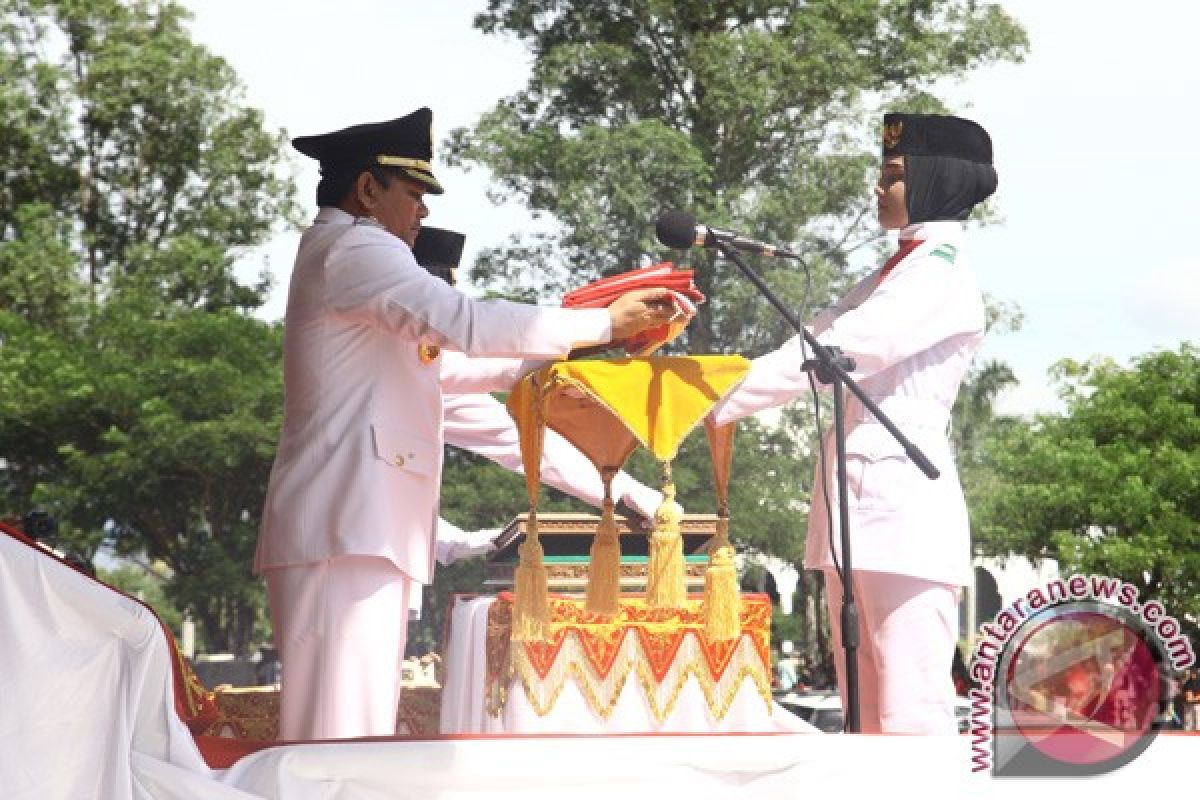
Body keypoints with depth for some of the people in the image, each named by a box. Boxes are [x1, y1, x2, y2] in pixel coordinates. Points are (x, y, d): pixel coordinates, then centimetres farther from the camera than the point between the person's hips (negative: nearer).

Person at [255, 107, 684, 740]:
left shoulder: (341, 256, 26)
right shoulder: (356, 249, -7)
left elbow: (432, 366, 31)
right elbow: (463, 320, -19)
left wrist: (551, 357, 24)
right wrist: (607, 322, -14)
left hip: (364, 531, 11)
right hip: (345, 531, -11)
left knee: (359, 729, 7)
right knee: (341, 733, -15)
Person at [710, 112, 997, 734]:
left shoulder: (943, 276, -7)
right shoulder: (891, 274, 22)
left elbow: (834, 352, -15)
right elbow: (813, 347, 18)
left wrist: (719, 401, -14)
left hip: (902, 506, -9)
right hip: (856, 506, 10)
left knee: (912, 715, -12)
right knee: (868, 716, 9)